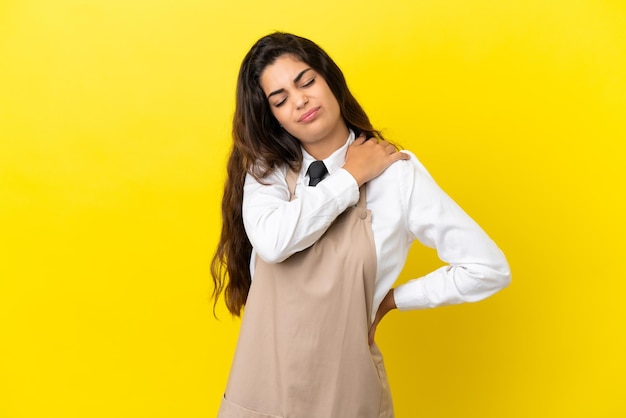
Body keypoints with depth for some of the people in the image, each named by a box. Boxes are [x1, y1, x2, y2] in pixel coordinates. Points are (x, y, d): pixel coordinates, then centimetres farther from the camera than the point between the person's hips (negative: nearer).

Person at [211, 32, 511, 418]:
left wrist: (393, 298, -3)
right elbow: (272, 242, -23)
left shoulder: (396, 172, -10)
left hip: (344, 386, -2)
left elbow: (488, 268, -9)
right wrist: (350, 178, -14)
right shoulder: (265, 169, -1)